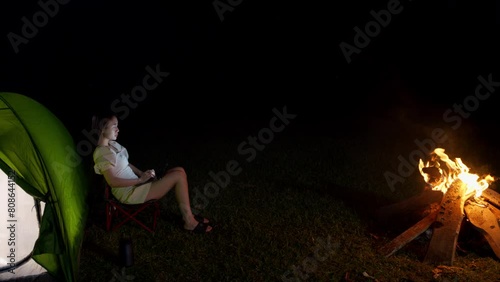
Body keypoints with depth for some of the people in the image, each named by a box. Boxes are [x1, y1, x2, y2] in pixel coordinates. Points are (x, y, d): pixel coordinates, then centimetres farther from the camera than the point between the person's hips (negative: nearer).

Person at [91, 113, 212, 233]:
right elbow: (113, 182, -24)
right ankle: (189, 221, -6)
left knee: (179, 171, 0)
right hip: (129, 193, -10)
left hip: (134, 183, 10)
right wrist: (140, 179, -18)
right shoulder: (102, 153, -20)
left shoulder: (112, 144, 10)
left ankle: (187, 215, 5)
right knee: (179, 176, -17)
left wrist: (142, 173, 3)